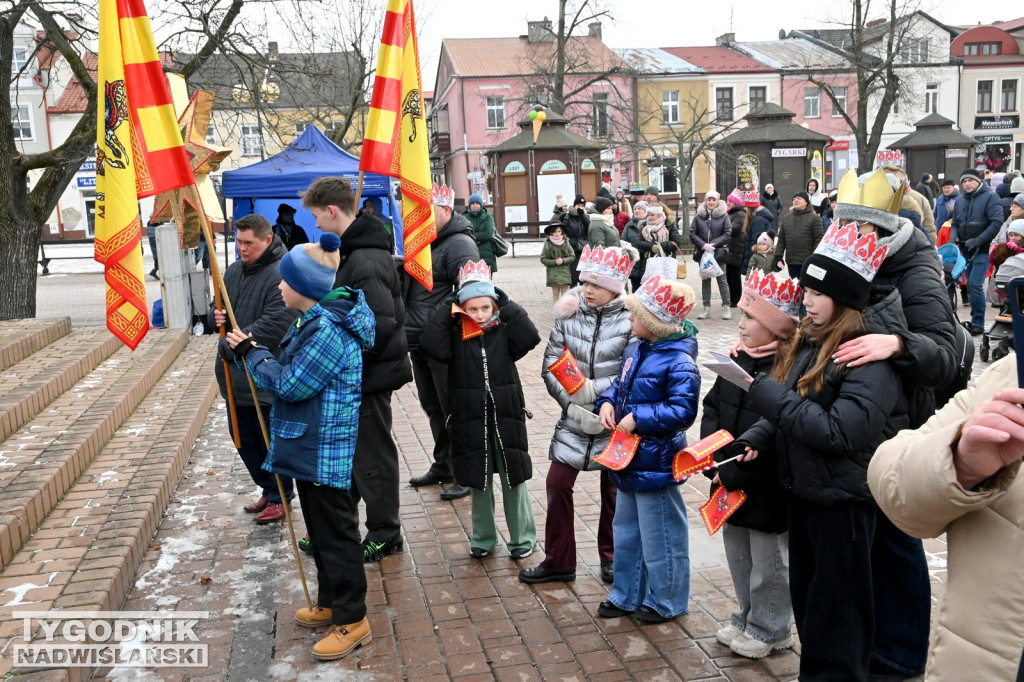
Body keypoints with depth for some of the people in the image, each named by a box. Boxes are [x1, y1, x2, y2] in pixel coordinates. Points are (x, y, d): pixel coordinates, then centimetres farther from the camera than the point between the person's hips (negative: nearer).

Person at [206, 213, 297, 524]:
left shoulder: (281, 275, -18)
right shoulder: (233, 271, 10)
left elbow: (274, 325, -25)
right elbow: (216, 309, 20)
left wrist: (230, 347, -18)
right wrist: (214, 317, -5)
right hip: (235, 376, 9)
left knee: (270, 440, 4)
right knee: (242, 437, 19)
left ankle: (279, 498, 22)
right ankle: (267, 489, 36)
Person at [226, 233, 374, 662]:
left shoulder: (327, 331, -24)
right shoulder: (315, 320, 9)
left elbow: (290, 384, -21)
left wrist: (252, 354, -10)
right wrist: (251, 350, 7)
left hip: (326, 453, -11)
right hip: (311, 448, 11)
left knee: (335, 533, 0)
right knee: (321, 530, 21)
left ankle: (351, 621, 11)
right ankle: (331, 603, 35)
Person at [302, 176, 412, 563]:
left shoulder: (366, 262, -24)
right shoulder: (354, 251, 10)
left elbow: (382, 325, -30)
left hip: (370, 374, -10)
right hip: (356, 372, 10)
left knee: (371, 457, 4)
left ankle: (384, 535, 19)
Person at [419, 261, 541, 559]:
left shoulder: (504, 333, -1)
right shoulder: (455, 336, -2)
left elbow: (530, 338, -18)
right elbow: (432, 345, -19)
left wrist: (507, 306, -12)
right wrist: (446, 311, -13)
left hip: (506, 416, 0)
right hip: (470, 420, 1)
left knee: (514, 479, 8)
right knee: (478, 480, 12)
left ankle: (522, 537, 23)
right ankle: (483, 537, 28)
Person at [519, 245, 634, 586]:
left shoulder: (630, 320, -12)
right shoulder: (569, 313, -3)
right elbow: (550, 365, -3)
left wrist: (594, 389, -22)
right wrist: (570, 404, -13)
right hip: (575, 416, 3)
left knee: (613, 488, 12)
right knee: (557, 482, 2)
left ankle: (611, 557, 34)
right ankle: (558, 562, 19)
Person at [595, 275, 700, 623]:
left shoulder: (678, 363, -22)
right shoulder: (635, 350, 4)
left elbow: (683, 410, -27)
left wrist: (637, 418, -26)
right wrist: (607, 402, -2)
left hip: (656, 465, -9)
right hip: (629, 460, 9)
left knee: (659, 537, 7)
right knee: (626, 530, 21)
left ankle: (666, 600, 27)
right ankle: (627, 594, 38)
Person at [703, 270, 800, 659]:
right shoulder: (740, 357, 5)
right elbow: (713, 405, 8)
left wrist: (732, 475, -21)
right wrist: (713, 459, -5)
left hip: (767, 487, -8)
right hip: (730, 482, 8)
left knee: (768, 562, 10)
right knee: (737, 553, 22)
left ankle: (770, 629, 29)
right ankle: (748, 618, 41)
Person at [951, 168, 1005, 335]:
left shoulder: (990, 196, -6)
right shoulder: (961, 201, 14)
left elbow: (997, 222, -15)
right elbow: (955, 224, 20)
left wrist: (978, 240, -21)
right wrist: (953, 236, -2)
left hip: (983, 250, -7)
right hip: (966, 251, 7)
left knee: (975, 285, -15)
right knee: (971, 286, 11)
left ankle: (978, 324, -8)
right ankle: (975, 320, 21)